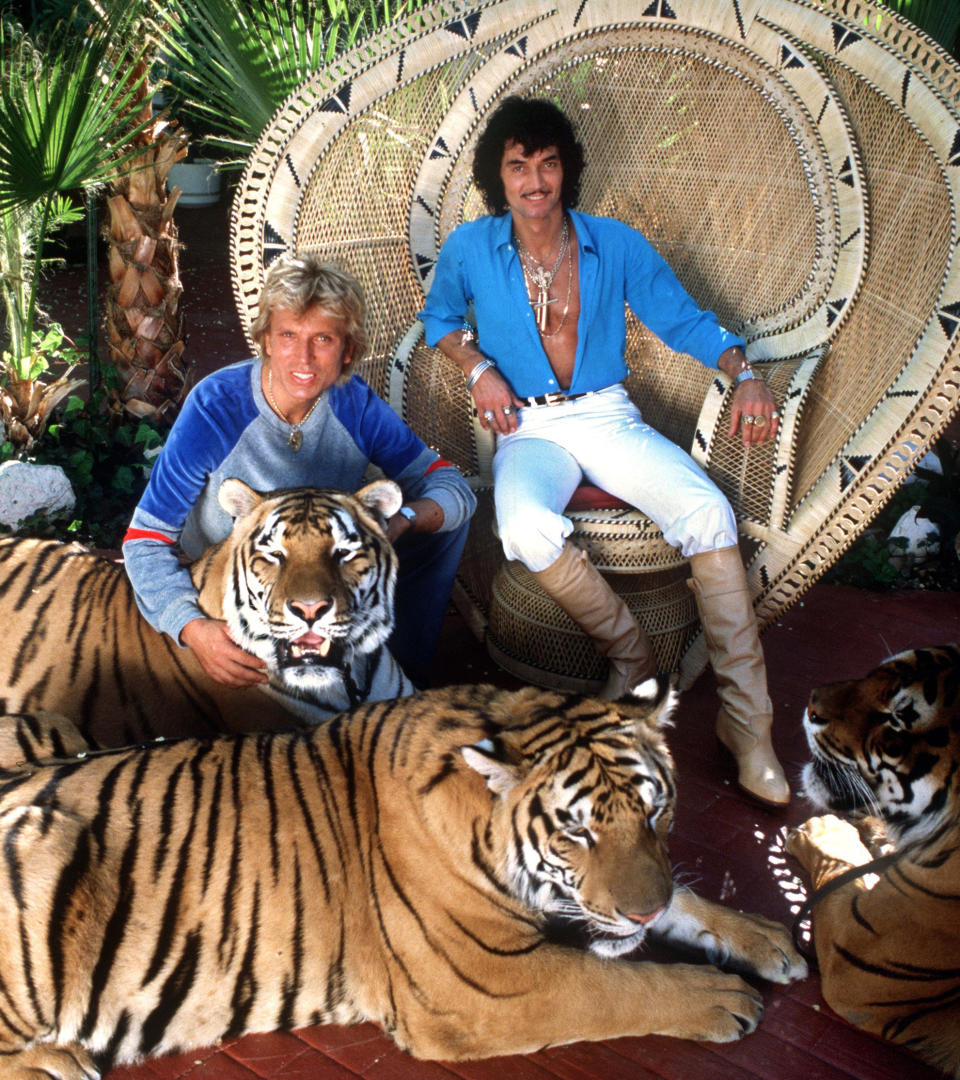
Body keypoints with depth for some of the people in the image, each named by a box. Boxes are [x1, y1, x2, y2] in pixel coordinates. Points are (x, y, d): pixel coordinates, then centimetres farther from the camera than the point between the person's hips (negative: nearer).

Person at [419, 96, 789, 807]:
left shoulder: (616, 244, 5)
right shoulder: (470, 249, 4)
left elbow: (683, 319, 8)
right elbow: (440, 316, 21)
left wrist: (743, 371, -11)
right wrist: (478, 368, 0)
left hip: (608, 417, 1)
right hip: (528, 429, -1)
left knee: (707, 512, -28)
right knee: (528, 532, -37)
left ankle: (747, 721, -20)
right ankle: (631, 653, -10)